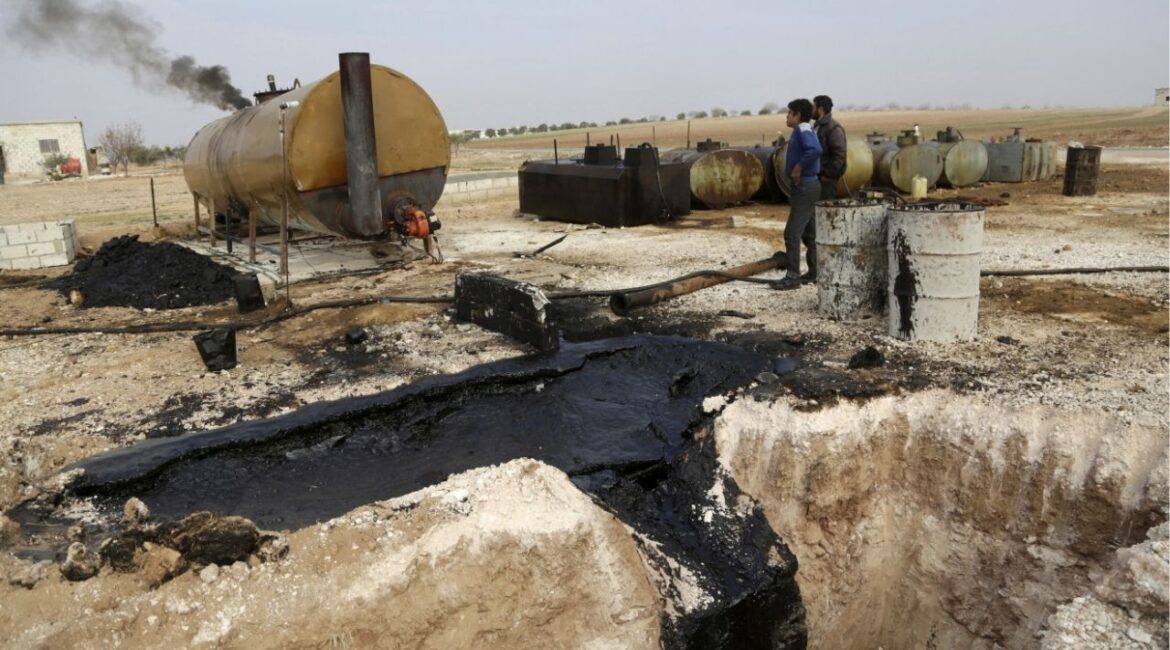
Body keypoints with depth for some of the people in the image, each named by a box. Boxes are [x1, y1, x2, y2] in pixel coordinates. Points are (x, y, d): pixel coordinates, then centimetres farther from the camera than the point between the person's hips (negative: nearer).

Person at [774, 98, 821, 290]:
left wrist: (799, 167, -22)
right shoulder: (802, 131, 15)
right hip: (805, 186, 10)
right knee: (808, 232, 15)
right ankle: (815, 271, 23)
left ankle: (793, 276, -10)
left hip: (805, 187, -10)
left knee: (792, 232, -11)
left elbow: (815, 150, -33)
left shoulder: (803, 130, -15)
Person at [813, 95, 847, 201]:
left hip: (827, 179, -9)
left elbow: (839, 155, -19)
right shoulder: (818, 126, 16)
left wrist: (828, 175, -17)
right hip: (817, 177, 9)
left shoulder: (834, 128, -13)